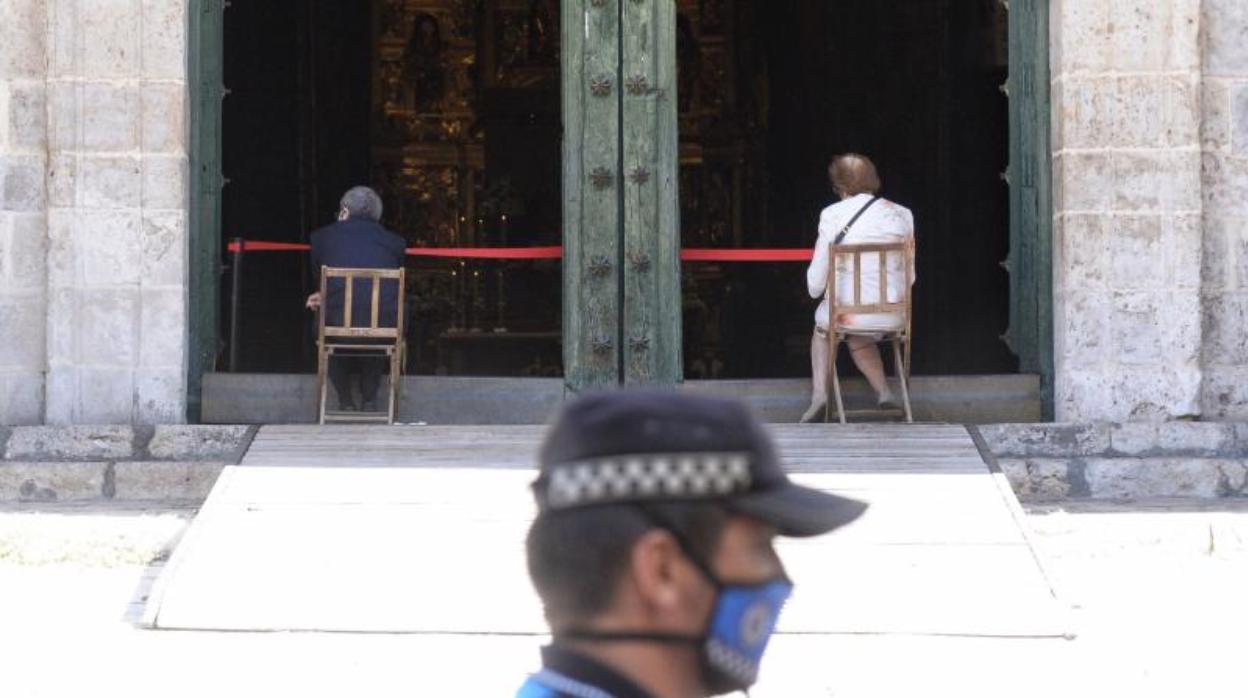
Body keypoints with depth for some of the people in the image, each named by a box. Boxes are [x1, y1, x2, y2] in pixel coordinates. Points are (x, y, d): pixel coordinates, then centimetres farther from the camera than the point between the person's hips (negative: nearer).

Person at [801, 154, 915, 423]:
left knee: (822, 324, 33)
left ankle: (819, 391, 18)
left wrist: (815, 290, 19)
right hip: (893, 316, 3)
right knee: (857, 336, 37)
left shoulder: (832, 216, -7)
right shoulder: (902, 215, 2)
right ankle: (883, 390, 22)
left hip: (846, 311, -3)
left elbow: (816, 282, -4)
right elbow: (909, 276, 7)